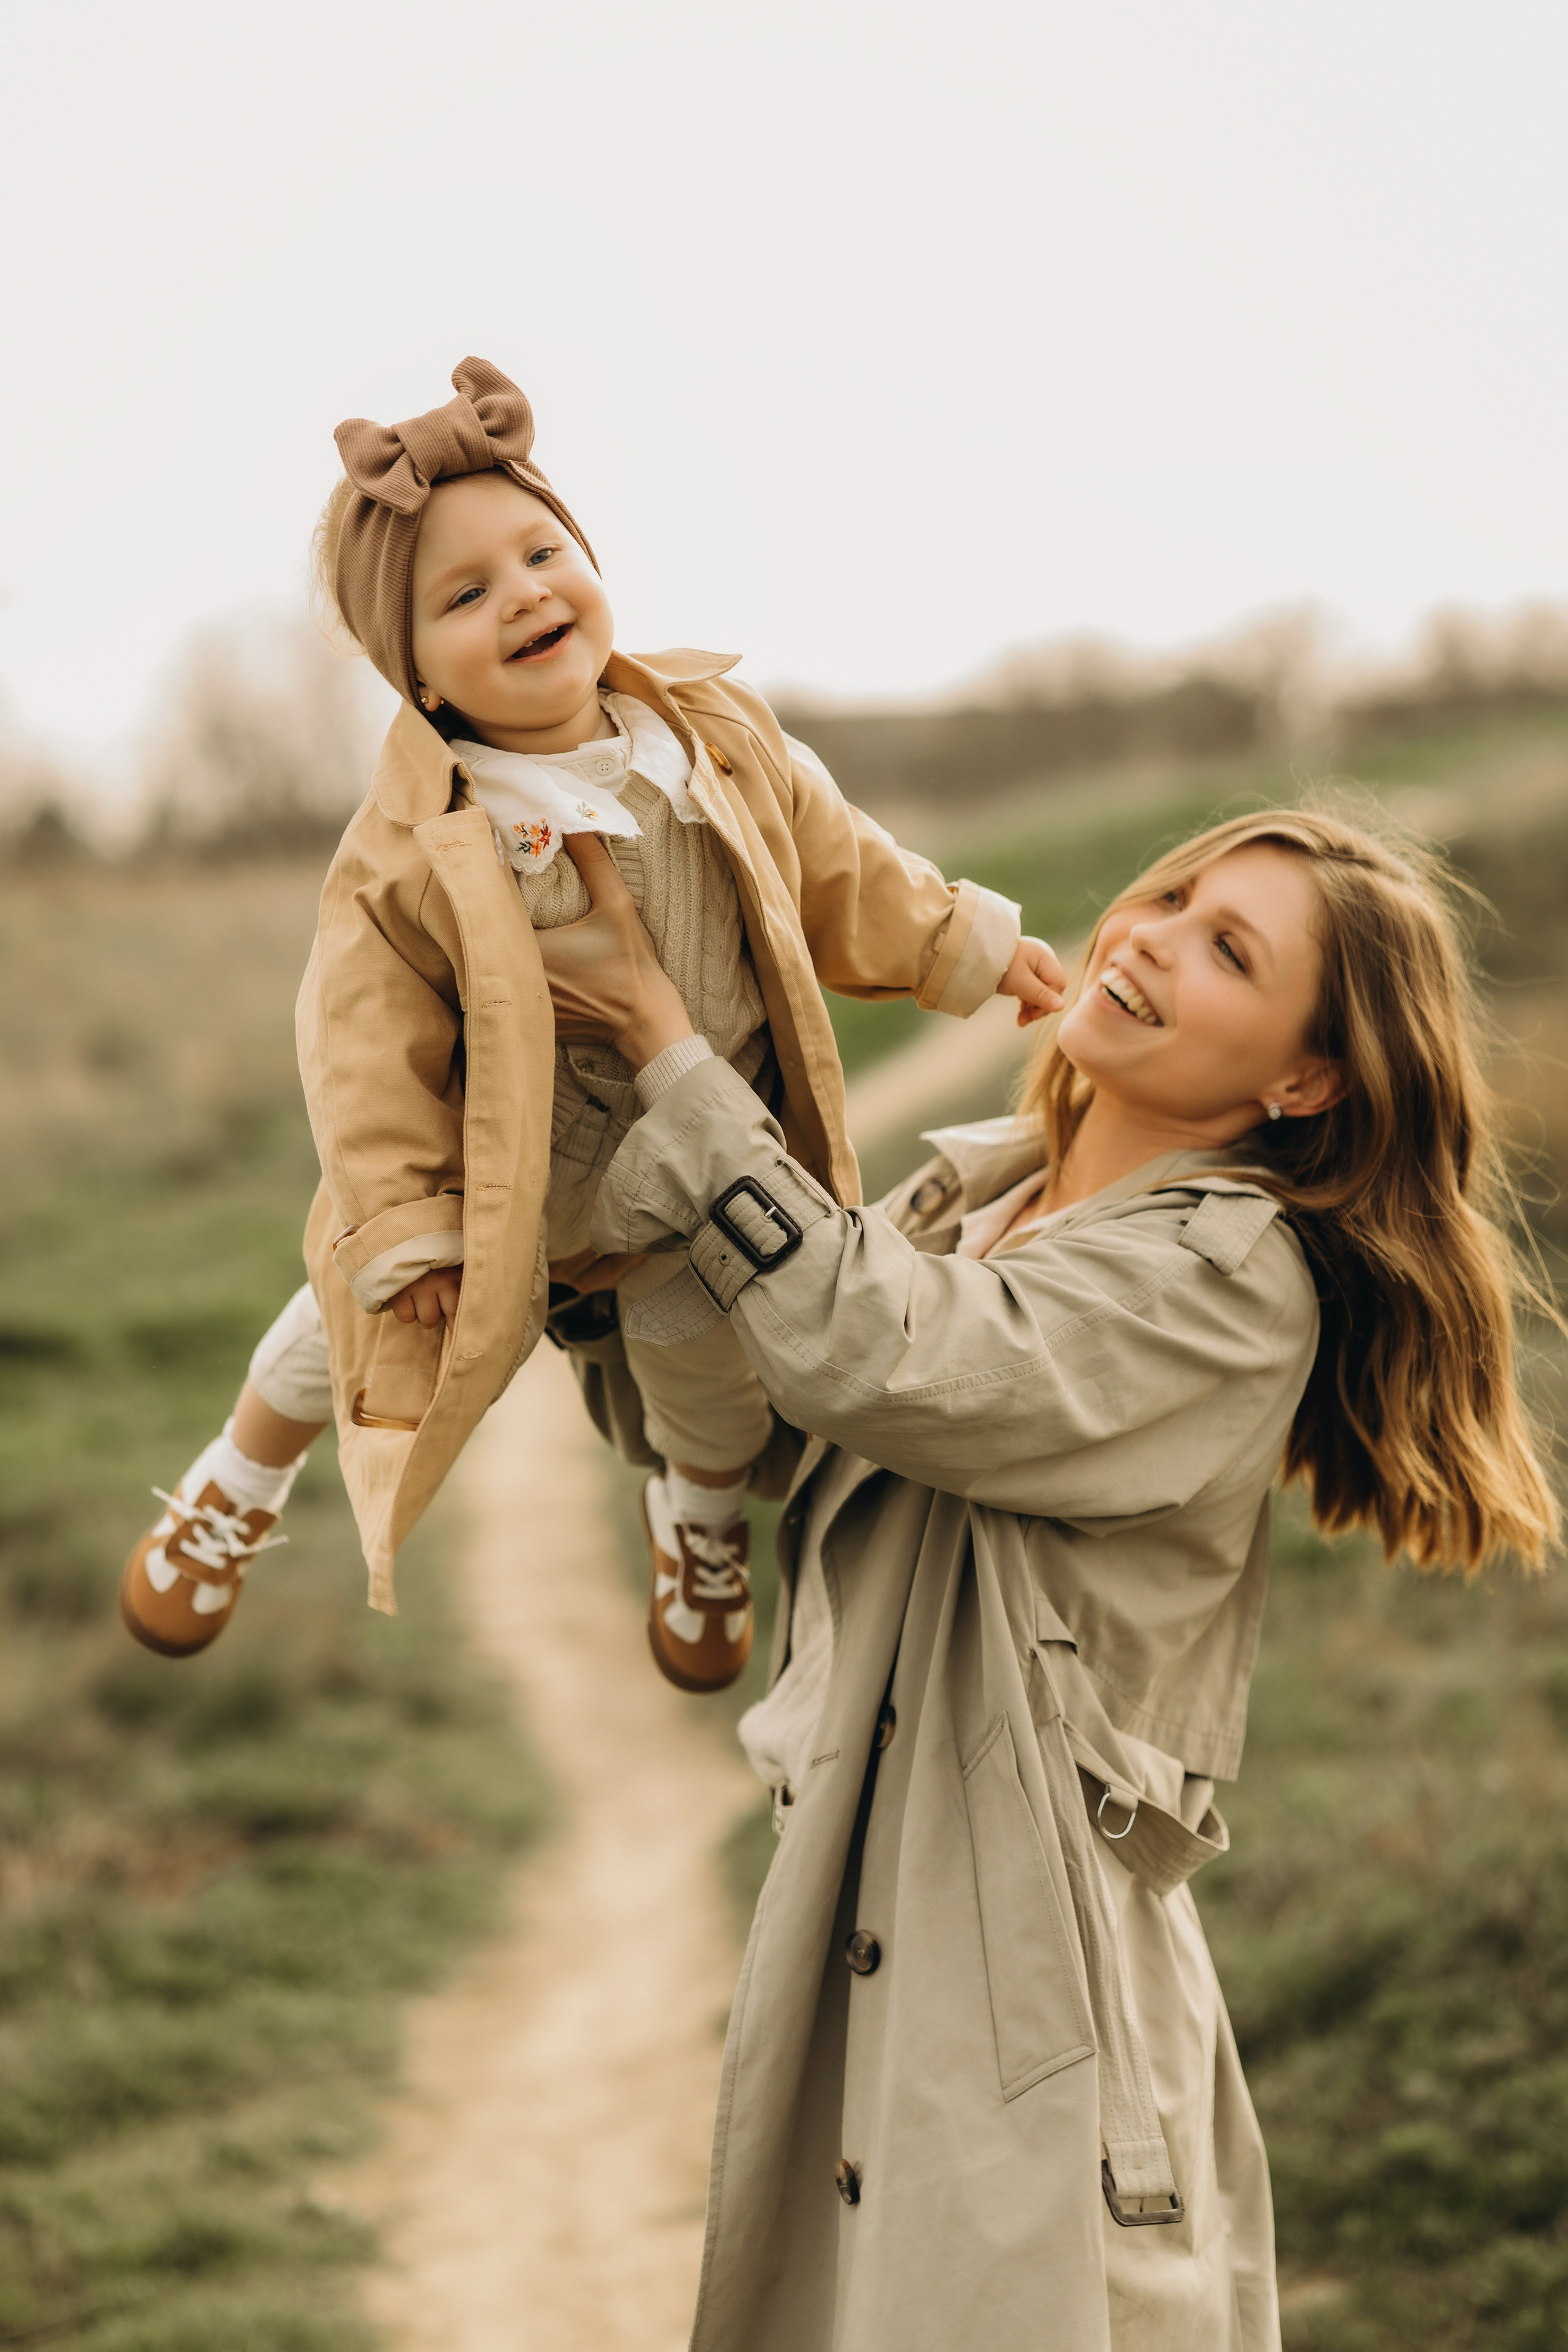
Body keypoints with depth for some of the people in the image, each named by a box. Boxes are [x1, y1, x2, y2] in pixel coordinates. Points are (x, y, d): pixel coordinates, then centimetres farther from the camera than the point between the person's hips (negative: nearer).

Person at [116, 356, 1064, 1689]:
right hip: (508, 1180, -2)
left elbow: (840, 870, 2)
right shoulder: (412, 857, -30)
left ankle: (701, 1512, 57)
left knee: (709, 1369, 19)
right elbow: (369, 1053, -21)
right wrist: (402, 1232, -21)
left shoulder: (721, 741, -16)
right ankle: (238, 1487, 52)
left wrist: (962, 944, 11)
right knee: (355, 1336, 19)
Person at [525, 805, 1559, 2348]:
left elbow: (873, 1358, -26)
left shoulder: (1234, 1285, -14)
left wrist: (658, 1033, -18)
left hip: (1035, 1979, -7)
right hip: (855, 1936, 7)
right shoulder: (979, 1190, 10)